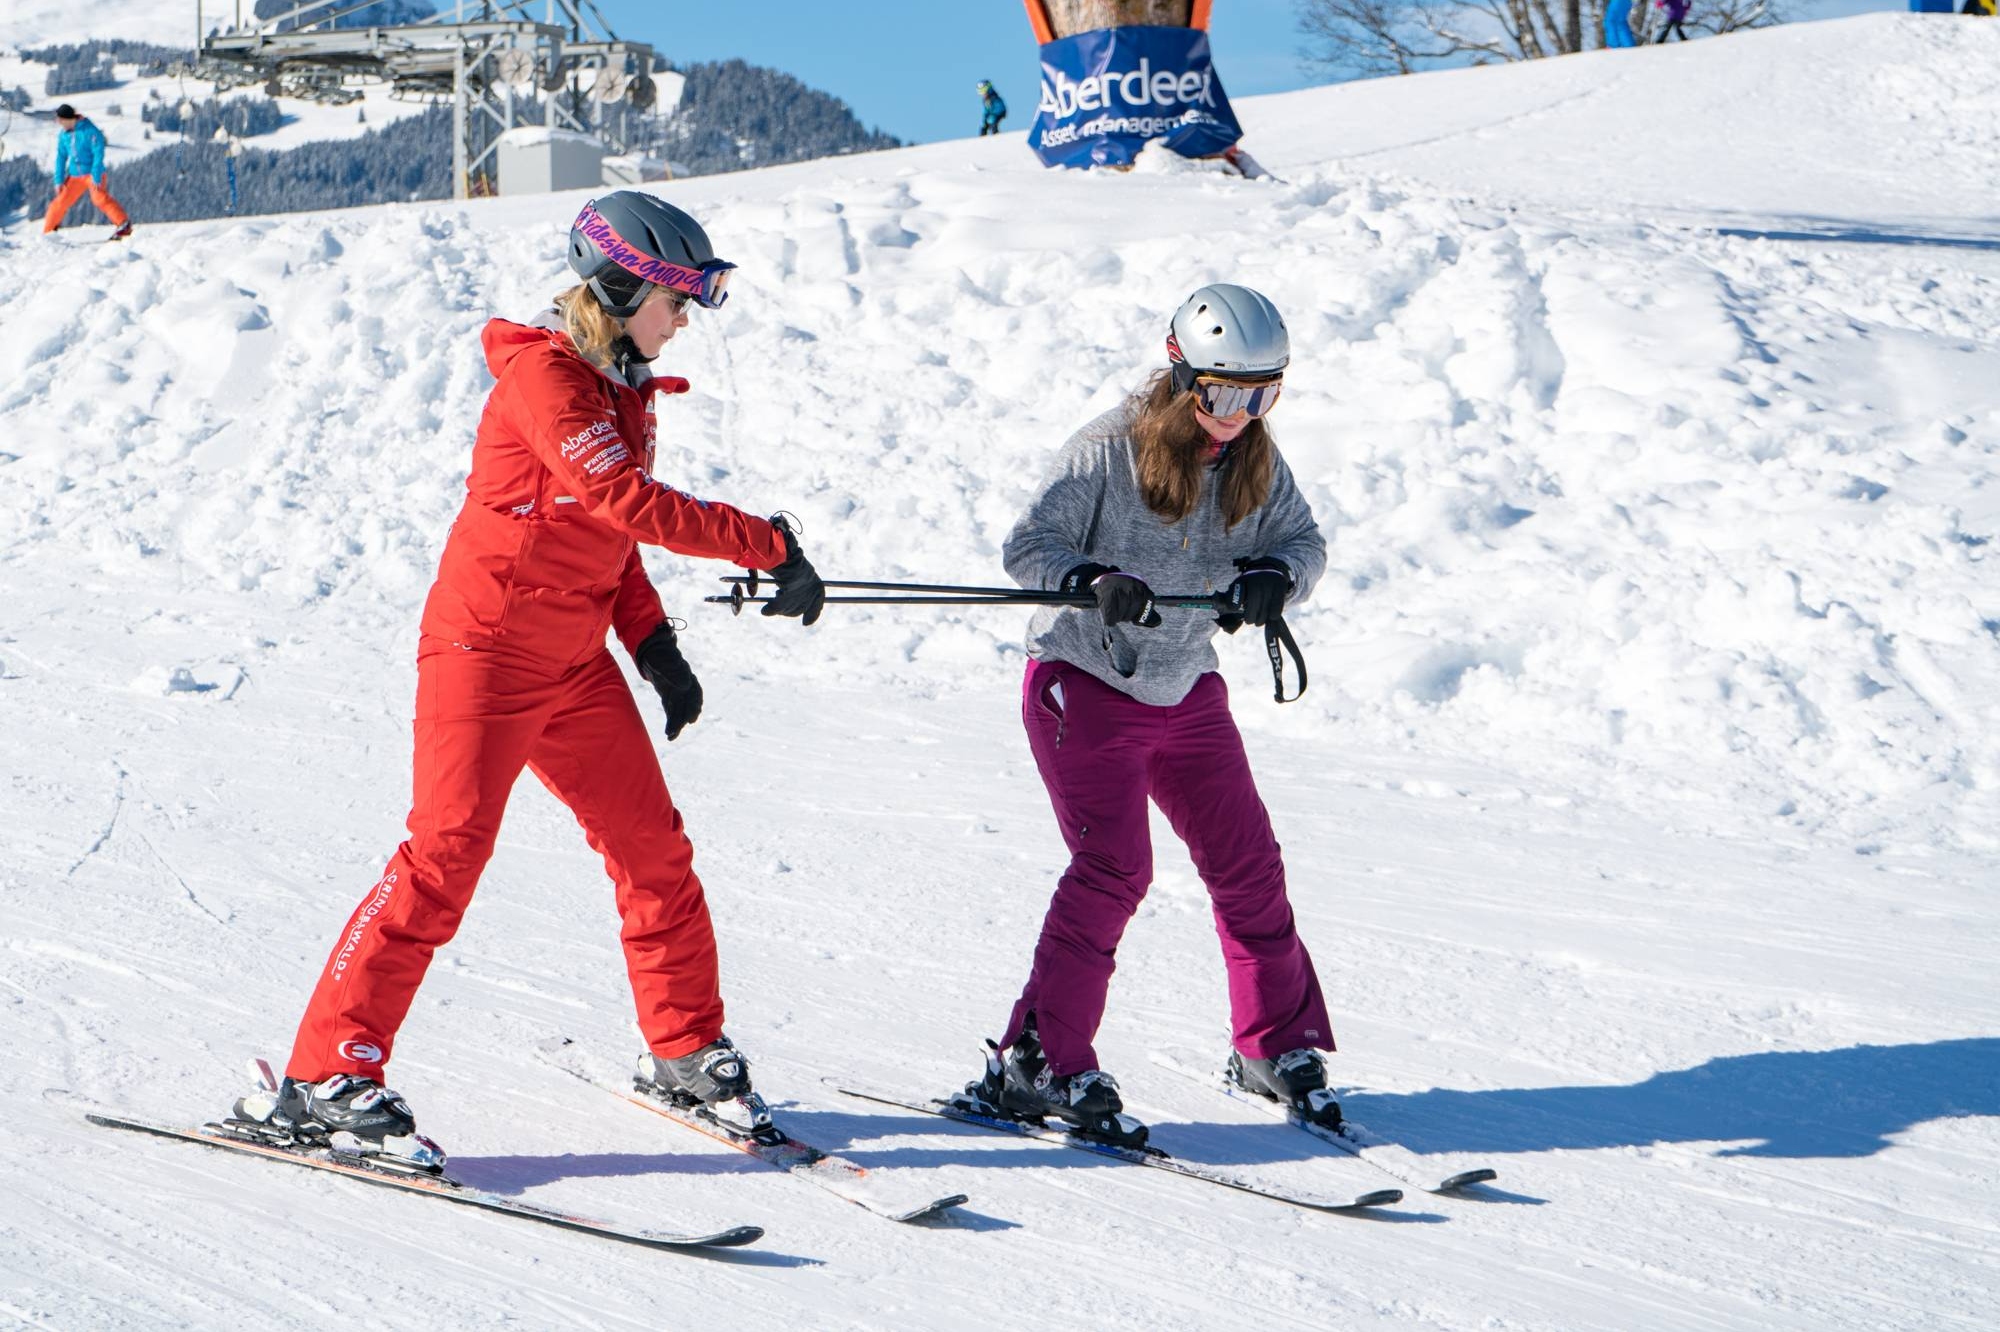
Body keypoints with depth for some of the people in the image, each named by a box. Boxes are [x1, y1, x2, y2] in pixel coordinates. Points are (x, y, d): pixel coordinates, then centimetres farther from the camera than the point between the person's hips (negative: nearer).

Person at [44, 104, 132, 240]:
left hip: (92, 173, -6)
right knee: (60, 202, 6)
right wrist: (59, 180, 5)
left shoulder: (90, 131, -16)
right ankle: (48, 232, 21)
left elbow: (98, 154, -18)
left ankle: (124, 225, -28)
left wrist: (96, 178, -22)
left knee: (99, 197, -27)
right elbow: (61, 158, 10)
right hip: (75, 176, 6)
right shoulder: (64, 135, 4)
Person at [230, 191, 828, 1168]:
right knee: (446, 854, -13)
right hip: (488, 647, -9)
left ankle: (683, 1050, 24)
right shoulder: (543, 373, -15)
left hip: (577, 662, 9)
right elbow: (623, 501, -26)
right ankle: (323, 1078, -10)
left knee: (653, 849, 9)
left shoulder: (620, 386, 14)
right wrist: (768, 546, -25)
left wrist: (653, 641, 9)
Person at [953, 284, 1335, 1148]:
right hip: (1084, 682, -6)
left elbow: (1303, 539, 0)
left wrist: (1274, 575, -23)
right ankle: (1035, 1065, -10)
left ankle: (1276, 1044, 25)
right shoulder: (1109, 451, -16)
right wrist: (1094, 581, -36)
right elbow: (1028, 543, -16)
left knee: (1246, 859, 7)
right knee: (1114, 866, -15)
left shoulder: (1255, 461, -1)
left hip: (1187, 693, 6)